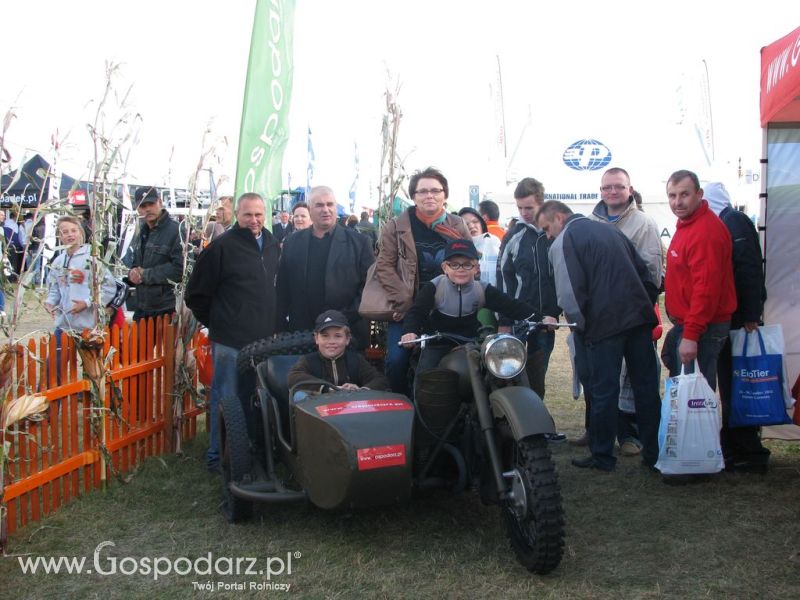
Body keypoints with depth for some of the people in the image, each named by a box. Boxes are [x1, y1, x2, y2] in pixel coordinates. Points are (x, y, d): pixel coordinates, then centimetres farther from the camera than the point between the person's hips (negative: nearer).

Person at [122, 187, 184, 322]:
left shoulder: (175, 231, -13)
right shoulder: (141, 233, 15)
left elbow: (179, 269, -23)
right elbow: (131, 261, 25)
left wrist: (145, 275, -15)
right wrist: (132, 273, 1)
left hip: (167, 311, -8)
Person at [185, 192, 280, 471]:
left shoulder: (273, 245, 8)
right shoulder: (222, 246, -11)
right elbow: (196, 294, -6)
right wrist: (216, 322, 0)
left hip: (263, 339, 6)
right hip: (231, 340, -6)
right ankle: (218, 456, 15)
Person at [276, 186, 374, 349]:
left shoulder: (358, 242, 2)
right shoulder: (292, 243, 9)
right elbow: (282, 290, 10)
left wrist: (347, 318, -10)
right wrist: (281, 330, 4)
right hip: (301, 333, 2)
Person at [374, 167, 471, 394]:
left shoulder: (458, 227, 5)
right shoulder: (397, 227, 0)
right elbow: (384, 267, -4)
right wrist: (404, 300, -14)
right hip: (407, 309, -1)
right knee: (397, 361, -11)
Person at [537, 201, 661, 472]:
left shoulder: (563, 243, -4)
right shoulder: (609, 230, 19)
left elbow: (569, 294, -13)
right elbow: (644, 271, 18)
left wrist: (581, 325, -1)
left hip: (604, 325, -6)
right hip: (639, 317, 7)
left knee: (604, 391, 3)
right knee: (646, 387, 9)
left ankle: (602, 456, 13)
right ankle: (653, 454, 16)